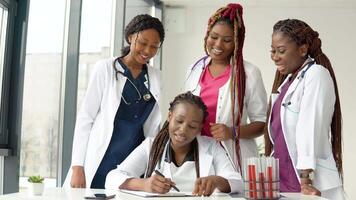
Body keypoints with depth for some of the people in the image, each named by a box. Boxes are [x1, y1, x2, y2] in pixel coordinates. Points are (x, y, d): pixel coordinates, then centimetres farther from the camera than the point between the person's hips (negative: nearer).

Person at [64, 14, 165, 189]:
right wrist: (77, 166, -8)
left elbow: (153, 126, 12)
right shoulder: (105, 68, -1)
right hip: (101, 164, -2)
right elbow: (85, 117, -3)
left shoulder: (156, 78, 8)